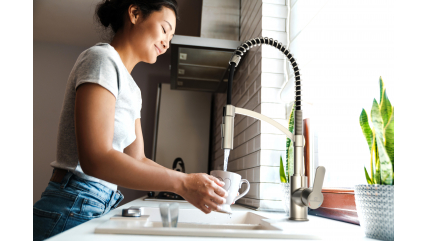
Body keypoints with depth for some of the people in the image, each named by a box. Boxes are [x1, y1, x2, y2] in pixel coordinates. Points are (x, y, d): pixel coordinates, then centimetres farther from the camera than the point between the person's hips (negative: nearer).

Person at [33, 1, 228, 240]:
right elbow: (96, 159, -23)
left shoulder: (132, 90, 14)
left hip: (101, 208, 8)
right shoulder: (102, 58, -12)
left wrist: (195, 181, 0)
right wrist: (182, 184, -22)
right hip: (72, 211, -8)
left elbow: (137, 160, 10)